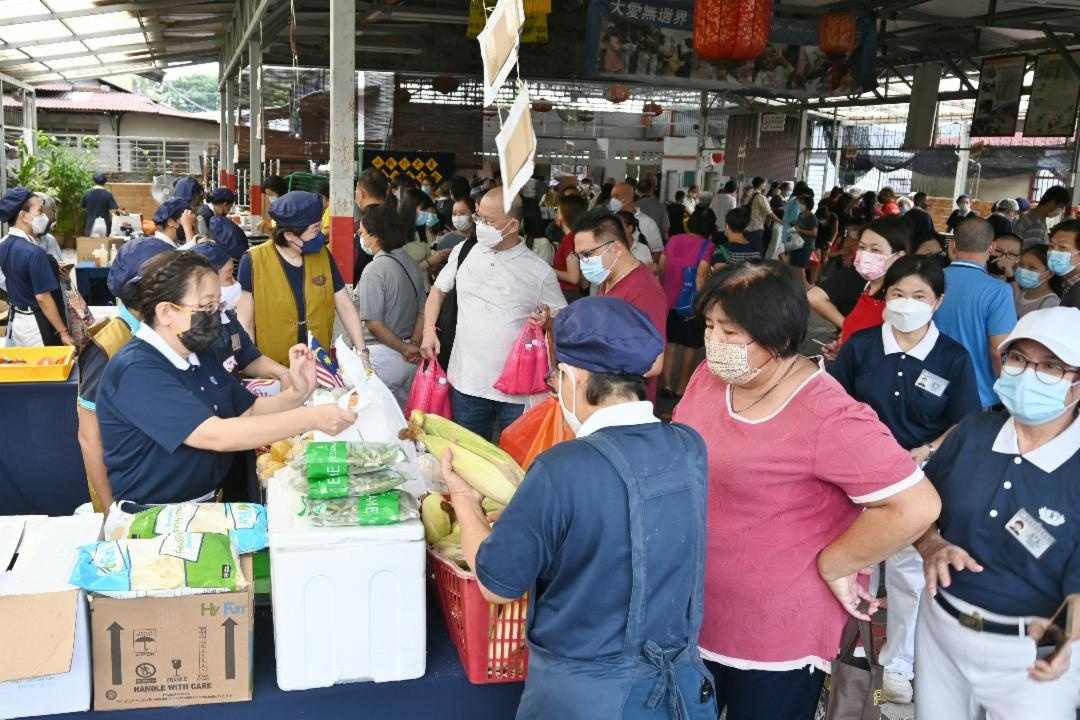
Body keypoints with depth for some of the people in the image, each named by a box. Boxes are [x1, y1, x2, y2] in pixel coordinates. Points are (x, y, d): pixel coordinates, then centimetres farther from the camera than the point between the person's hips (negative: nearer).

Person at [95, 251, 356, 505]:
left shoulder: (199, 354, 9)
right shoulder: (136, 371, -19)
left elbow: (249, 410, 14)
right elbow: (217, 436, -26)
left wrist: (297, 393, -5)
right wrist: (311, 418, -24)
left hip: (212, 500, 8)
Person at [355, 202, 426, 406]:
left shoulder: (374, 270, -17)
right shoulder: (411, 264, 6)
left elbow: (373, 323, -20)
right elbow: (422, 311, 6)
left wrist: (405, 349, -11)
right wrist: (413, 344, -2)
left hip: (382, 357, -7)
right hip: (411, 359, 7)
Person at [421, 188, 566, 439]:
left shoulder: (540, 272, -5)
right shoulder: (464, 251, 4)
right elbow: (438, 289, 17)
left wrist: (547, 320, -19)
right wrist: (429, 331, 4)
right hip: (466, 383, 3)